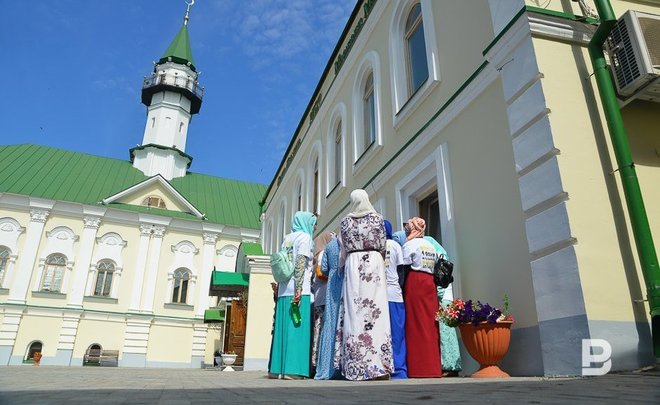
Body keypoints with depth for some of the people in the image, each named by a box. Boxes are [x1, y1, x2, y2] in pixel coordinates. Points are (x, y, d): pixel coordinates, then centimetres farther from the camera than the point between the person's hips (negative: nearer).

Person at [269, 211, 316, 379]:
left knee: (282, 329, 7)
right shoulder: (304, 237, -1)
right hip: (299, 291, -7)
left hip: (284, 291, 7)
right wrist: (298, 291, -19)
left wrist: (278, 291, 17)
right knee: (297, 329, -6)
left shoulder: (286, 239, 20)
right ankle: (291, 369, -9)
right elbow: (300, 264, -13)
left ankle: (276, 368, 8)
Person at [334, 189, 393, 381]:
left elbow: (345, 249, 10)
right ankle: (378, 364, -7)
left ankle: (357, 366, -3)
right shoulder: (377, 218, 5)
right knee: (375, 310, -4)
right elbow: (383, 247, 6)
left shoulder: (346, 221, 8)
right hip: (374, 262, -1)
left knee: (355, 310, -1)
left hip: (353, 264, 1)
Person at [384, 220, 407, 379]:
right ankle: (399, 370, 3)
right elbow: (402, 270, 2)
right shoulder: (395, 245, 6)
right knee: (396, 335, 4)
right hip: (394, 293, 0)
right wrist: (401, 289, 8)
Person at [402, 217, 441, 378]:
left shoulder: (409, 244, -2)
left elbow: (404, 267, -4)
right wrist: (428, 279, 15)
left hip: (415, 282, -6)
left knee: (417, 325, -4)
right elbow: (434, 267, 14)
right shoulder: (431, 246, 17)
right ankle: (434, 367, 9)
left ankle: (420, 368, -3)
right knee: (430, 324, 6)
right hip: (430, 283, 6)